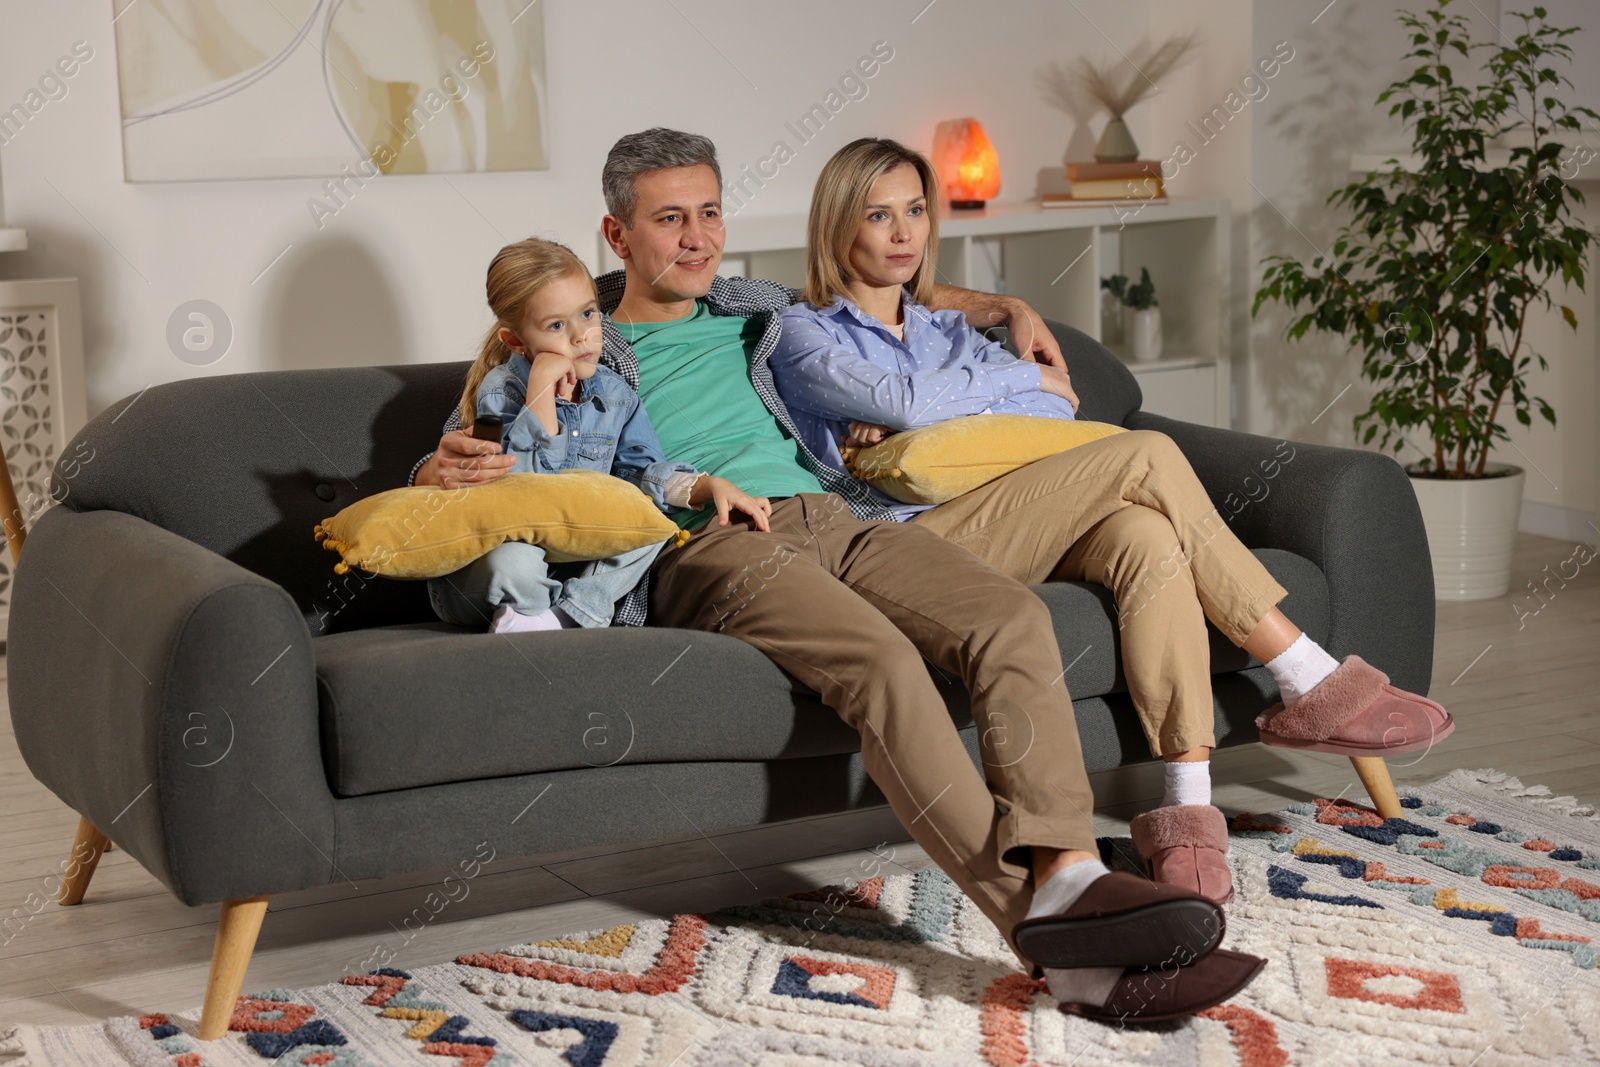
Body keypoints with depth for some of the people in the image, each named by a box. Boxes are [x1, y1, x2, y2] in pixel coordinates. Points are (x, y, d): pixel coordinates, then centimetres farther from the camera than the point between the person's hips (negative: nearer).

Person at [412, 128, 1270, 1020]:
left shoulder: (760, 313, 30)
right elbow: (458, 462, 12)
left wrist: (1005, 307, 31)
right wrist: (444, 471, -12)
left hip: (831, 514, 6)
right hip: (708, 543, -6)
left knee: (1014, 619, -25)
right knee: (882, 661, -35)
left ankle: (1065, 872, -42)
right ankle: (1049, 932, -45)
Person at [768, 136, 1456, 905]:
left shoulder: (945, 331, 29)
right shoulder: (805, 335, 12)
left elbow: (1059, 406, 10)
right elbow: (902, 400, -10)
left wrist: (923, 416, -5)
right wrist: (1028, 378, 5)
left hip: (1013, 530, 6)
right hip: (915, 537, -6)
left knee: (1149, 539, -31)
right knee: (1146, 456, -23)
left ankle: (1187, 810, -38)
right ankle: (1314, 682, -19)